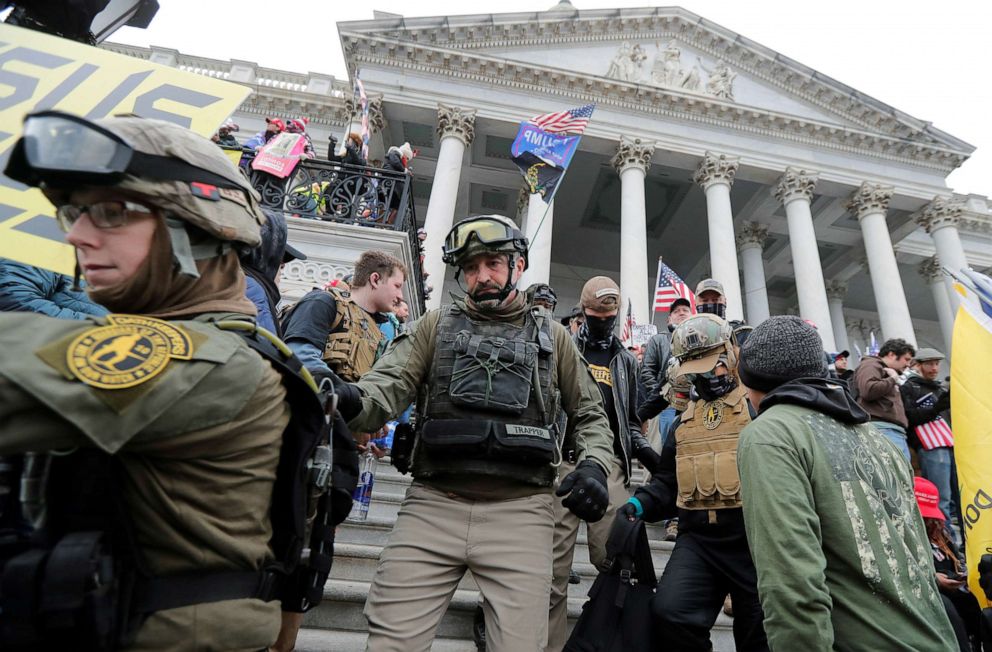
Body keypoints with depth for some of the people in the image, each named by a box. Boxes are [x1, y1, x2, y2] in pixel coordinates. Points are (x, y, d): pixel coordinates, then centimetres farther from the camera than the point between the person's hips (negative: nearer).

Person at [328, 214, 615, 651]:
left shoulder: (550, 335, 14)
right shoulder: (437, 324, 12)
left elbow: (590, 415, 18)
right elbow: (389, 383, -3)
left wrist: (593, 466, -2)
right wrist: (353, 400, -26)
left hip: (520, 512, 1)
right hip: (432, 506, 0)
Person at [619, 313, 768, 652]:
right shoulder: (684, 421, 14)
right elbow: (667, 482, 18)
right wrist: (640, 504, 1)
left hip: (753, 539, -3)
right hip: (699, 539, 3)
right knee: (669, 614, -14)